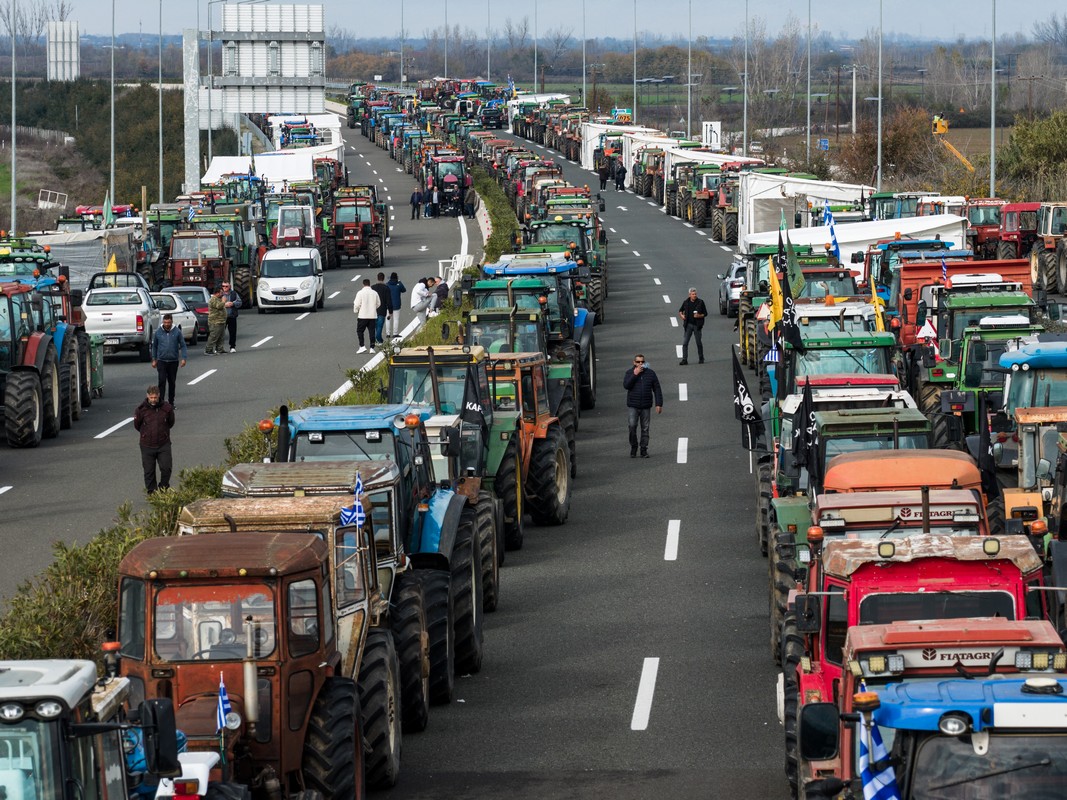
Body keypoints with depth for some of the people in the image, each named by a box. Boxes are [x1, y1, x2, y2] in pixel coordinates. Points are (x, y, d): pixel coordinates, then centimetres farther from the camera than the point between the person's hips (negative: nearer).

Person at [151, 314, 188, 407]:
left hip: (173, 361, 1)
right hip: (161, 361, -1)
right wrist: (154, 360, 9)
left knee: (172, 382, 9)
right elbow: (154, 346, 10)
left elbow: (183, 346, -1)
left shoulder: (177, 331, -3)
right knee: (162, 381, -11)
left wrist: (183, 358, -12)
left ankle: (171, 402, 20)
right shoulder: (158, 332, 0)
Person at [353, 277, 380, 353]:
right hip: (373, 316, 4)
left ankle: (362, 346, -6)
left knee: (360, 331, 6)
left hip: (363, 316, -4)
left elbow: (357, 304, -10)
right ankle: (372, 348, 6)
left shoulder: (360, 293, -10)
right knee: (371, 332, 8)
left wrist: (355, 311, 9)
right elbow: (378, 304, 11)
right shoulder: (375, 293, 2)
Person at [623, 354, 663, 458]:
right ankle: (633, 448, 2)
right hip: (633, 406, -1)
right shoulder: (629, 373, 5)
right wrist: (635, 375, -16)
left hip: (646, 406, 1)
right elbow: (626, 385, -12)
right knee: (632, 426, -12)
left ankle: (644, 450, 8)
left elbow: (657, 389, 8)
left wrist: (659, 404, 1)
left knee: (645, 429, 2)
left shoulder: (650, 373, 6)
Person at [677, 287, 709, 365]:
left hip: (697, 325, -2)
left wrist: (699, 316, -18)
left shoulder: (700, 302, -2)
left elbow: (705, 314, 1)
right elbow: (680, 310, 19)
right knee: (685, 343, -6)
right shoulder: (686, 302, 4)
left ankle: (701, 358, 22)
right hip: (688, 325, 2)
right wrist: (681, 315, -2)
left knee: (699, 343, 7)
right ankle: (684, 359, -5)